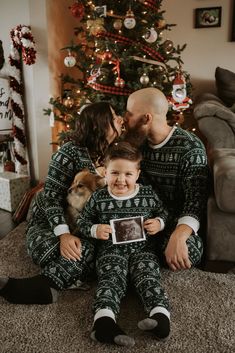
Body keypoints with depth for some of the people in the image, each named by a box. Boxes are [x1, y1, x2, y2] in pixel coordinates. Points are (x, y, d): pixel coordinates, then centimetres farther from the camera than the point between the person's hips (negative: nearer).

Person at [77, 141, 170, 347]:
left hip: (142, 249, 2)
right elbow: (83, 222, 12)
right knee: (111, 279, -25)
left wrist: (158, 223, -3)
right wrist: (95, 230, -9)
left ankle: (161, 317, -38)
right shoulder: (98, 198, 2)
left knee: (148, 278, -23)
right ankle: (104, 320, -44)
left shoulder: (148, 195, 4)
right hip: (111, 250, -1)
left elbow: (163, 213, 20)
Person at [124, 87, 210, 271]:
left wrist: (178, 237, -41)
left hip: (177, 218, -4)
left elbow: (196, 198, -24)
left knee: (187, 250, -35)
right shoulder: (138, 144, 5)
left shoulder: (190, 147, -16)